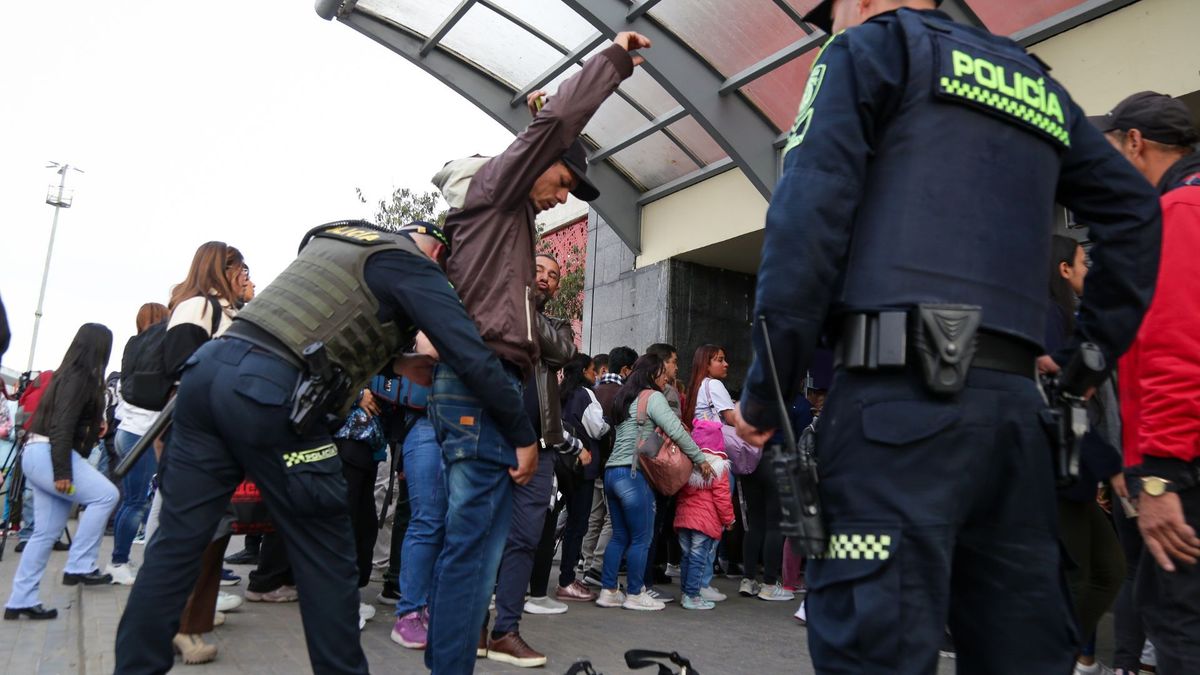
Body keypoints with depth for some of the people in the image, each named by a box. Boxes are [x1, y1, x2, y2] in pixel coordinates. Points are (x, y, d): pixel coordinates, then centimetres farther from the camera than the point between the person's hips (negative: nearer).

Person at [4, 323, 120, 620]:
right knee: (106, 495, -15)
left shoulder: (74, 375, 14)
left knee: (47, 532, 8)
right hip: (47, 454, -10)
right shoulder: (78, 378, -14)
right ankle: (79, 567, -11)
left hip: (39, 454, 10)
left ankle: (20, 601, 13)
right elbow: (62, 425, -22)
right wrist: (62, 472, -25)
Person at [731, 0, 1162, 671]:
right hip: (1015, 397, 7)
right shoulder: (1038, 83, 28)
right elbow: (1134, 211, 25)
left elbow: (810, 211, -6)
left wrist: (767, 386, -6)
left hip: (904, 390, -7)